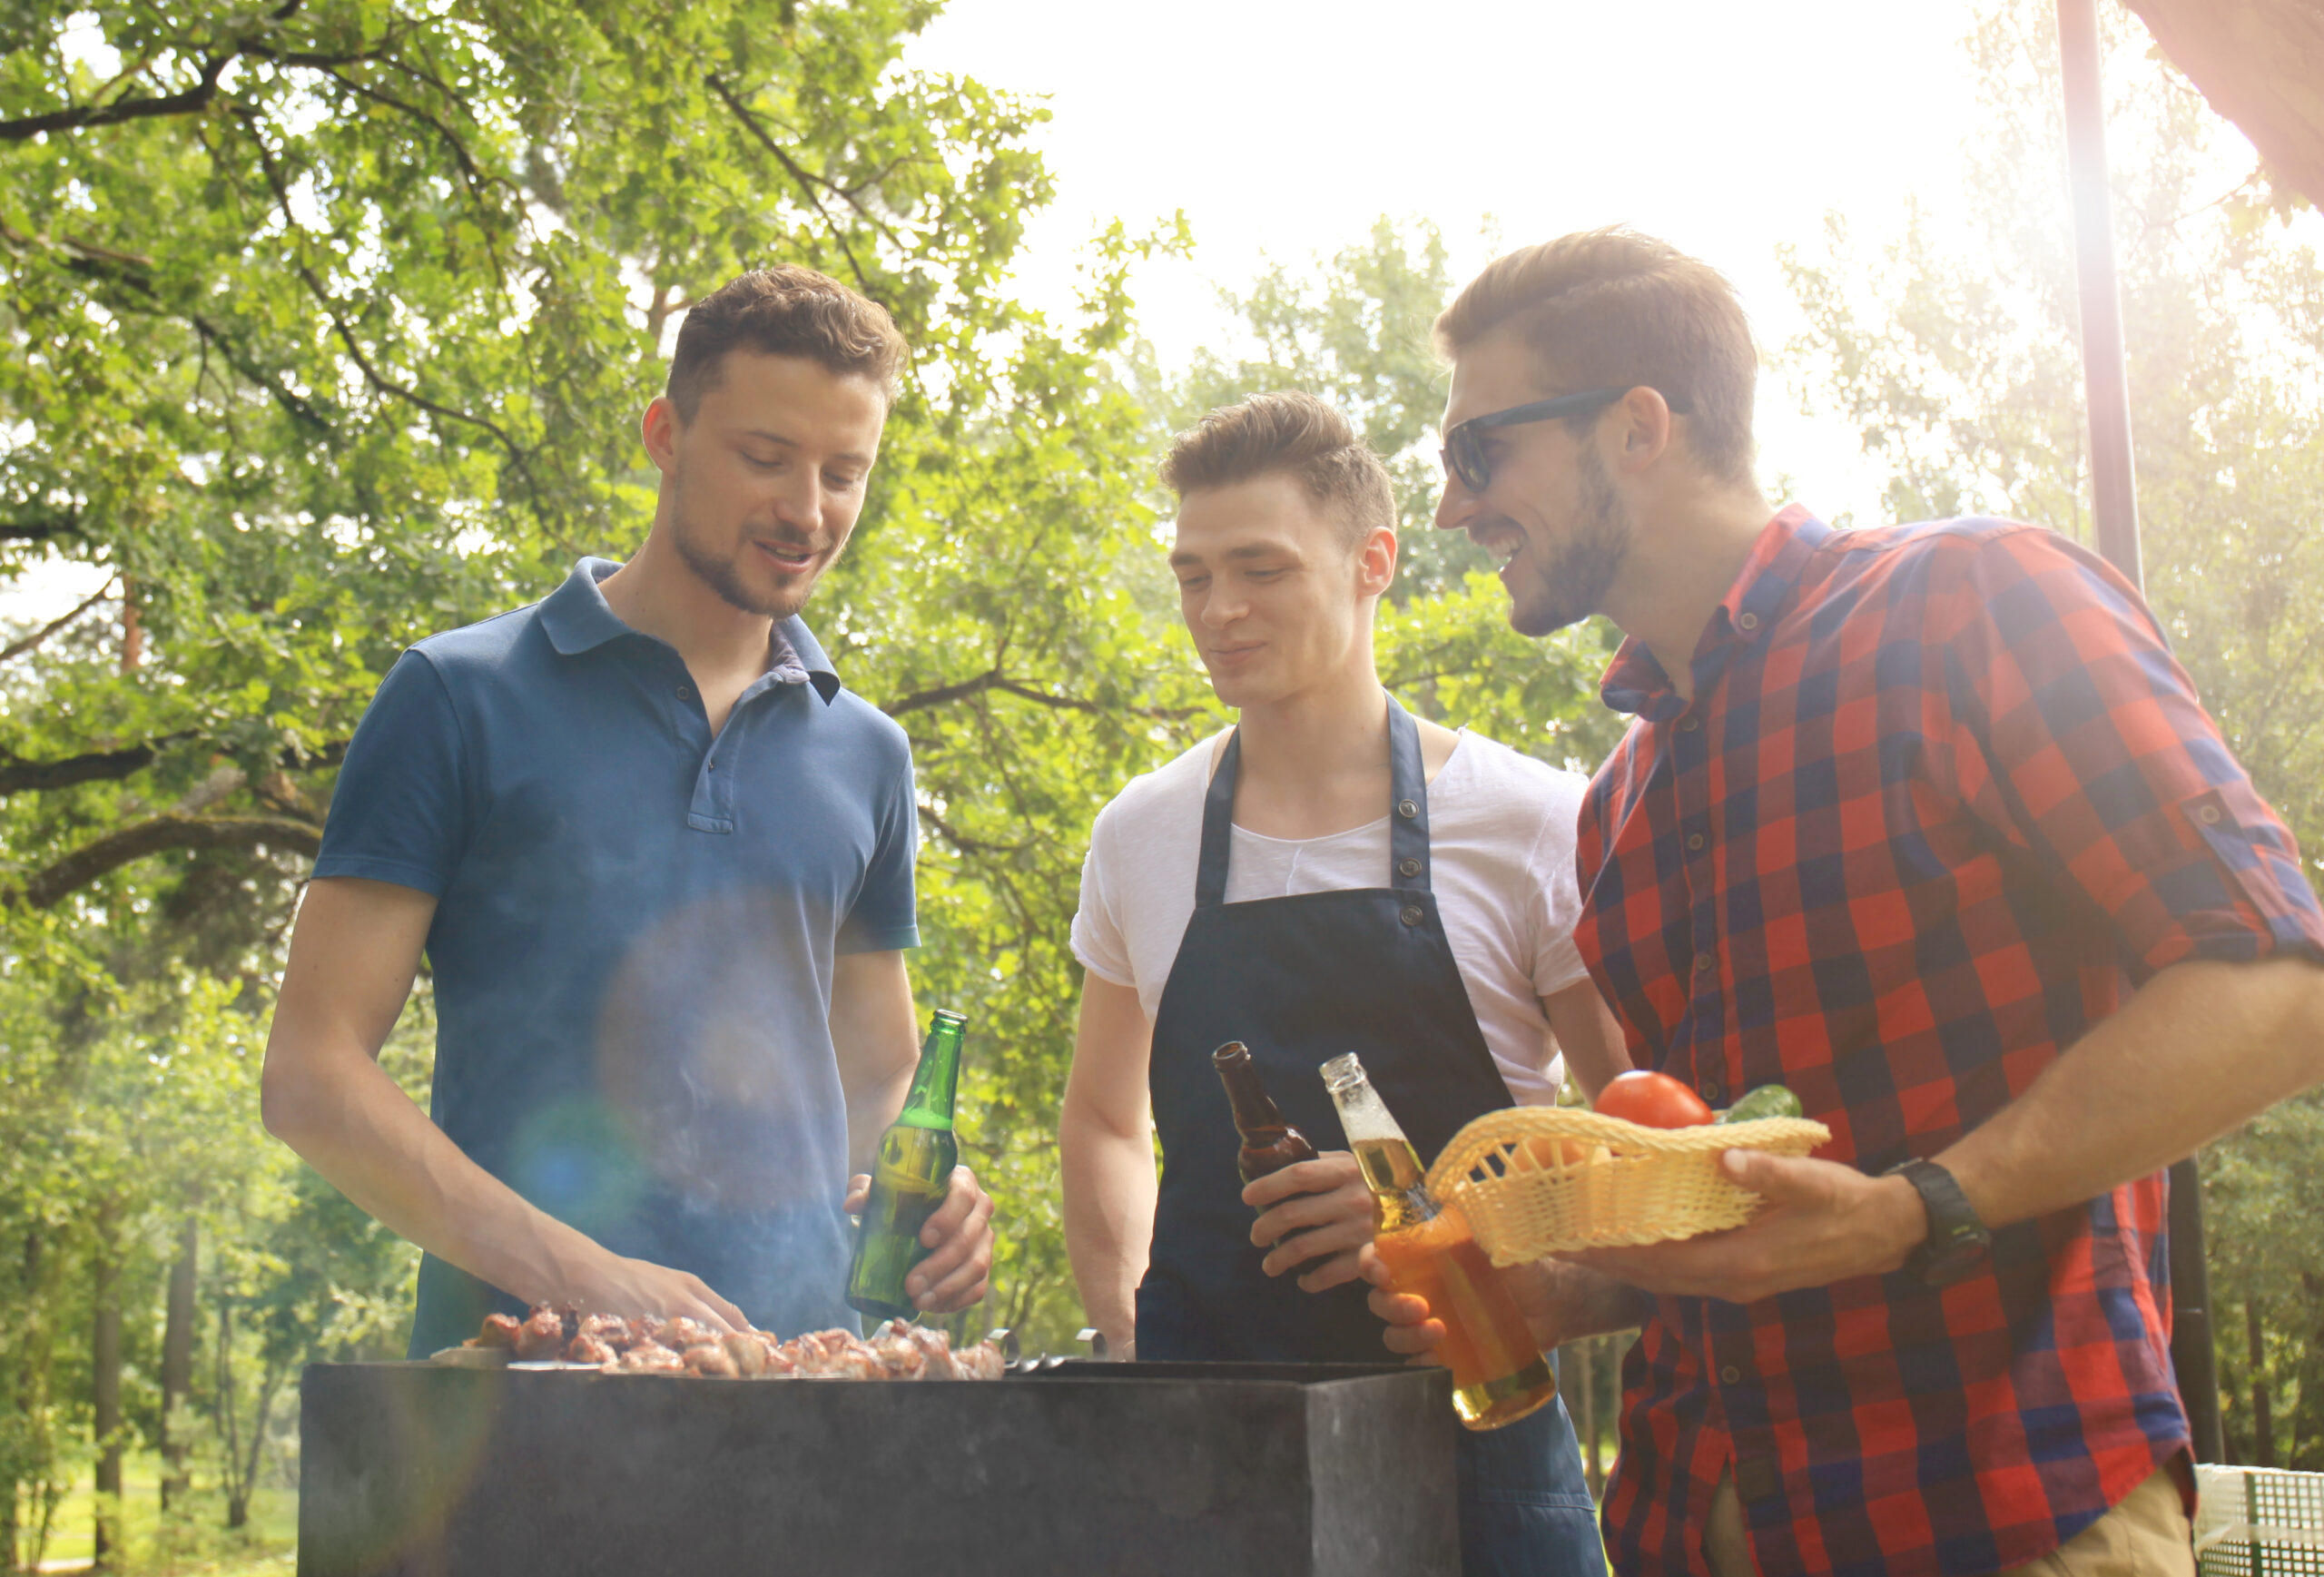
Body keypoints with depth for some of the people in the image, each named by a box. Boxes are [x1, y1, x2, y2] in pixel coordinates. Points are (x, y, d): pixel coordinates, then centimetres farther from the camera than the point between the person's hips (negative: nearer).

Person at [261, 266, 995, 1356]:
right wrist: (574, 1272, -12)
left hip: (800, 1371, 4)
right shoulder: (462, 699, 4)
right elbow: (311, 1074, -1)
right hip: (523, 1367, -3)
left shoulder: (867, 753, 16)